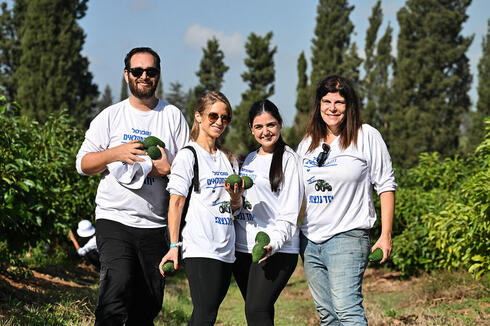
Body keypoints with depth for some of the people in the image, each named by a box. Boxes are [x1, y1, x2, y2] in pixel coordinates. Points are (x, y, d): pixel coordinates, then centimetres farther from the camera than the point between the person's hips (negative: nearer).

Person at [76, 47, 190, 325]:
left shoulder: (173, 116, 9)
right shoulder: (111, 116, 8)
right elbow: (83, 164, 4)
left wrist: (167, 170, -13)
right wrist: (115, 153, -13)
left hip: (156, 224, 2)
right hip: (115, 219, -2)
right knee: (118, 288, -22)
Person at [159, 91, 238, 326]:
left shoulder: (229, 160, 20)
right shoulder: (188, 156, 0)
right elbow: (176, 203, -5)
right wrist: (174, 246, -13)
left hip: (226, 250, 7)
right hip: (200, 249, -7)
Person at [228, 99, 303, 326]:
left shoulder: (288, 159, -3)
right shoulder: (250, 160, 18)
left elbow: (289, 211, -10)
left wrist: (273, 243, -24)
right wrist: (235, 200, -2)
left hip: (277, 250, -7)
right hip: (242, 248, 7)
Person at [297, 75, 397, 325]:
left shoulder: (366, 137, -1)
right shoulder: (308, 143, 13)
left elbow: (386, 186, -1)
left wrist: (386, 235, -7)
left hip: (348, 236, -6)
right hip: (310, 240, 6)